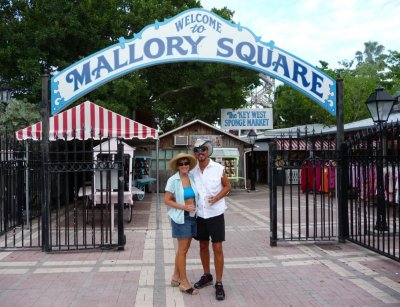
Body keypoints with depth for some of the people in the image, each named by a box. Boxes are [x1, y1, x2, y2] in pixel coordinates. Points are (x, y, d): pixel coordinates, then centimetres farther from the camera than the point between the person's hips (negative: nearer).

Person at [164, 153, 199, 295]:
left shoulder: (192, 177, 2)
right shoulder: (173, 180, -11)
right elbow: (167, 200, -11)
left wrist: (196, 206, -5)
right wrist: (184, 207, -18)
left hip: (192, 216, 5)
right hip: (181, 218, -5)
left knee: (183, 249, 15)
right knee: (183, 250, 1)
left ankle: (176, 277, 29)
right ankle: (184, 282, 10)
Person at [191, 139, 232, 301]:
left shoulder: (218, 168, -8)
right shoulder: (193, 170, 1)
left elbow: (227, 186, 1)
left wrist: (216, 198, -15)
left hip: (215, 213, -3)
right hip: (199, 214, 4)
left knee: (217, 248, -2)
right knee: (203, 246, 16)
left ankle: (219, 284, 8)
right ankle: (207, 276, 33)